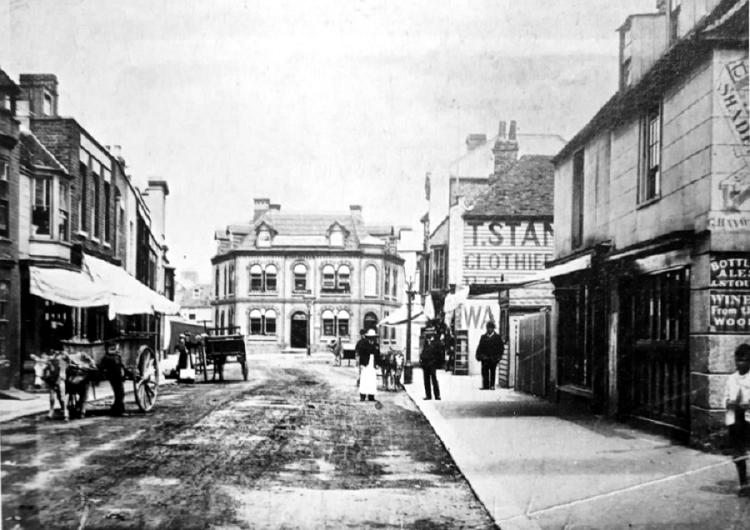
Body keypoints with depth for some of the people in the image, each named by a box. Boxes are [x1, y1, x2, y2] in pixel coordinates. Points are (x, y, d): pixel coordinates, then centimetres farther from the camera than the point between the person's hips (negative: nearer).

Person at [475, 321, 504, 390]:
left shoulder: (497, 337, 8)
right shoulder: (483, 337, 15)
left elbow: (500, 348, 5)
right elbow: (479, 347, 14)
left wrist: (498, 357, -5)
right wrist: (478, 356, 2)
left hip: (493, 358, -2)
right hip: (484, 358, 2)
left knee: (492, 372, -2)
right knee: (484, 372, -2)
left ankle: (492, 385, 2)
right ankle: (485, 386, 1)